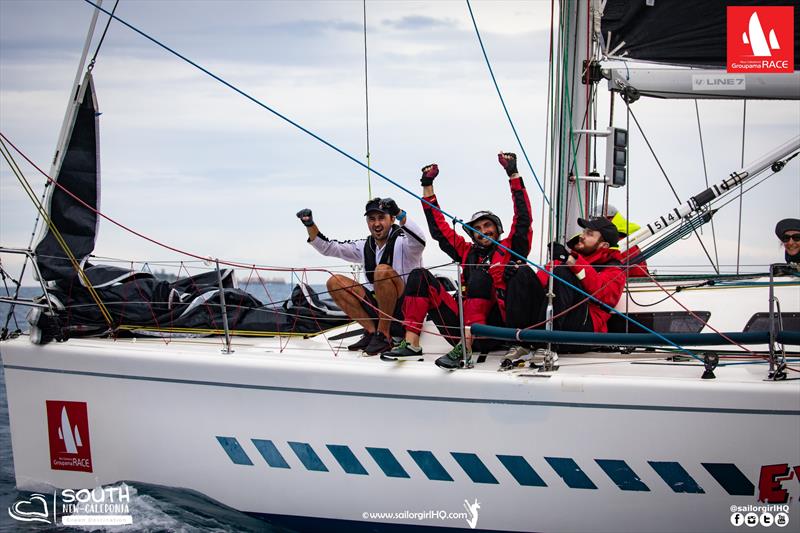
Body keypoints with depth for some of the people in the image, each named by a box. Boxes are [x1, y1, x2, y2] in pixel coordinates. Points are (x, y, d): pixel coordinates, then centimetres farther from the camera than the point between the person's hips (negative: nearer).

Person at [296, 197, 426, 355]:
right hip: (379, 306, 7)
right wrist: (310, 225, -2)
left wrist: (400, 213, -45)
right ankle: (371, 331, -6)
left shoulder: (402, 241, -9)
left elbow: (419, 240, -35)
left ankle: (383, 335, -20)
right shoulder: (365, 247, 10)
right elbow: (327, 247, 13)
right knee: (334, 282, -3)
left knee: (383, 270, -32)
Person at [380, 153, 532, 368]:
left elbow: (523, 218, 2)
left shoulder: (510, 250, 13)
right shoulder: (468, 252, 24)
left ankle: (464, 349, -38)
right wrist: (427, 186, 25)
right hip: (462, 325, 5)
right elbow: (439, 228, 27)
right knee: (420, 276, -3)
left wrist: (513, 175, -2)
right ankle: (411, 344, -18)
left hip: (491, 330, -5)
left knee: (480, 277, -29)